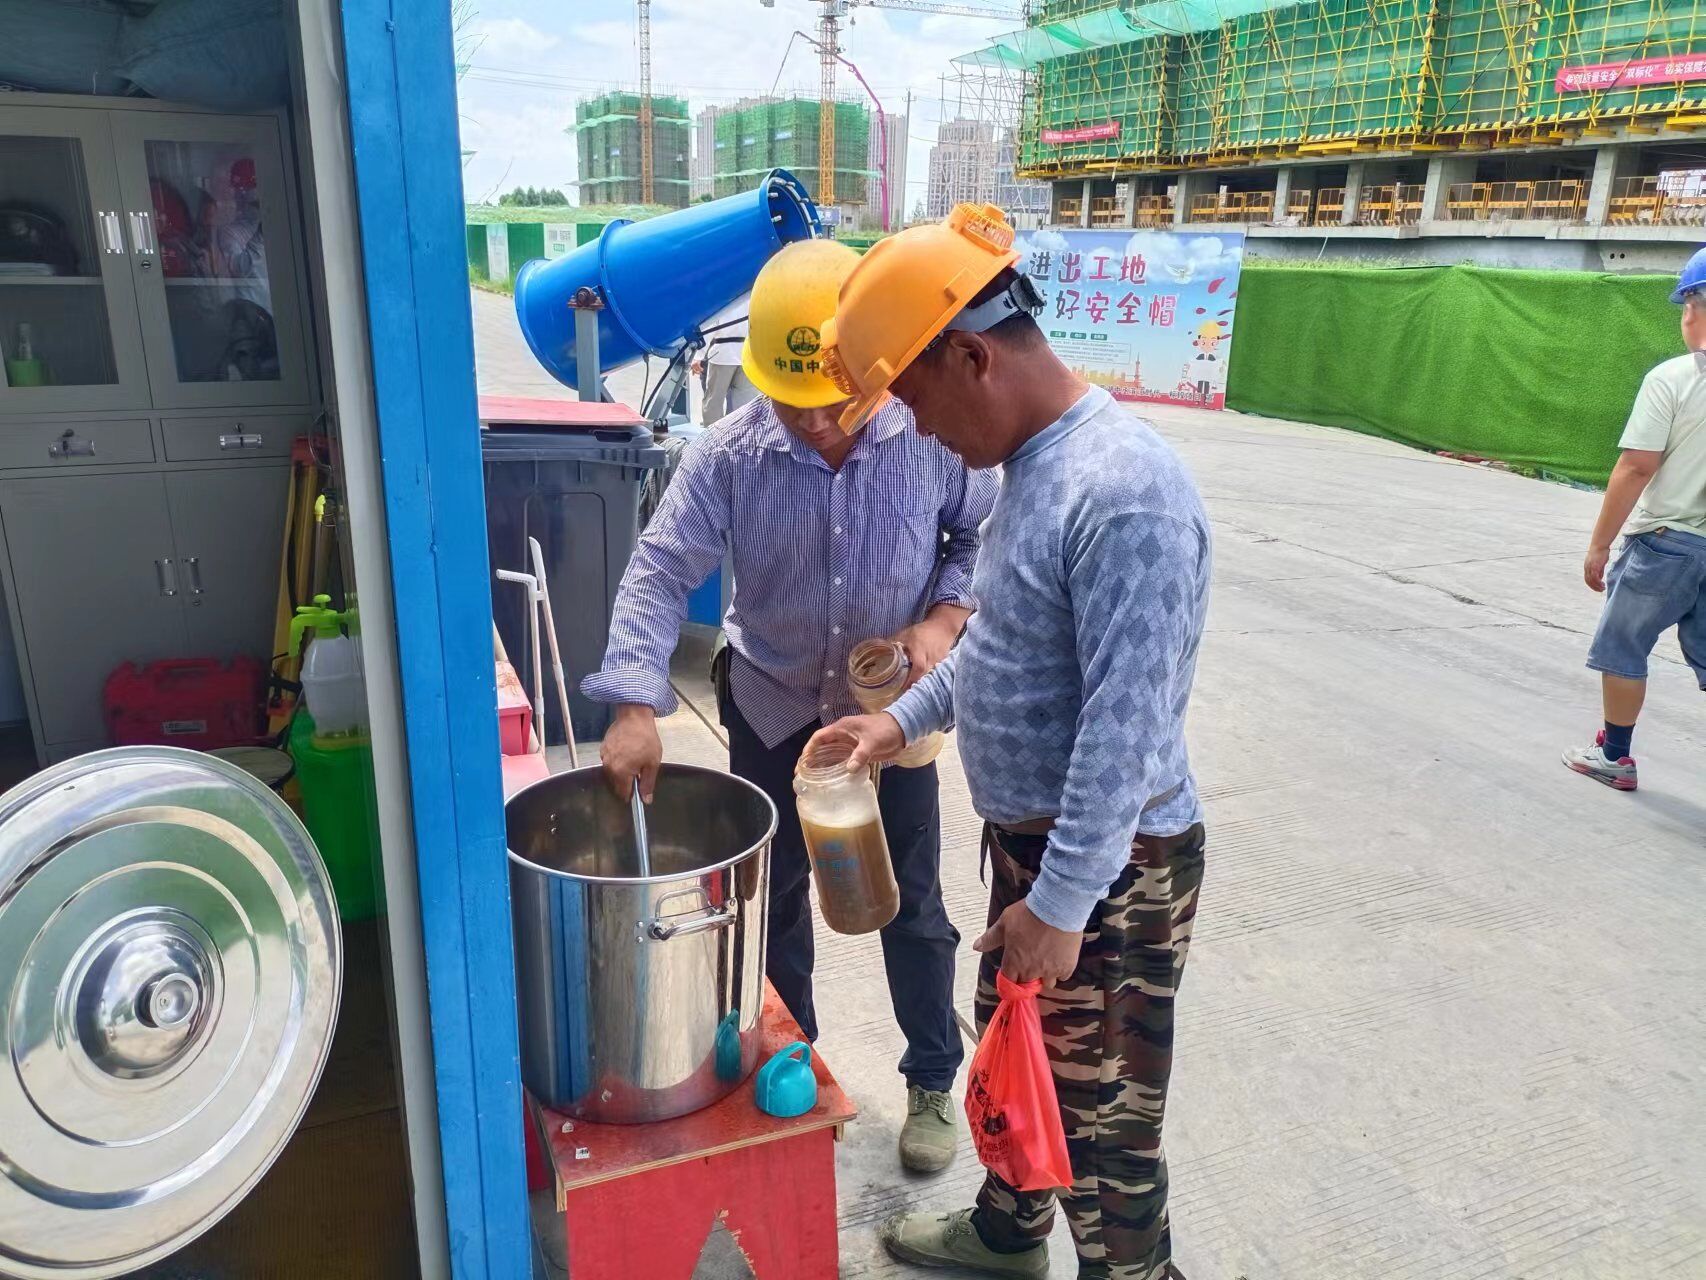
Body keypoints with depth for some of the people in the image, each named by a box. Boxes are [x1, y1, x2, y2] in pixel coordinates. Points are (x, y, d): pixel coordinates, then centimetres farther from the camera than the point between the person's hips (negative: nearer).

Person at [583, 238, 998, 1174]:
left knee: (911, 906, 10)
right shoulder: (728, 456, -17)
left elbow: (983, 536, -2)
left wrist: (946, 617, -20)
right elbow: (661, 572, -19)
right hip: (772, 709, 2)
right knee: (774, 896, 16)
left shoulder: (931, 438, -17)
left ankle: (933, 1082, 34)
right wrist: (635, 704, -31)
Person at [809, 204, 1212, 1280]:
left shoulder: (1123, 488, -27)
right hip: (1027, 832, 10)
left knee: (1097, 1108, 7)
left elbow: (1125, 724, -28)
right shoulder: (1034, 460, 5)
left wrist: (1061, 902, -23)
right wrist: (906, 718, 17)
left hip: (1110, 865, -10)